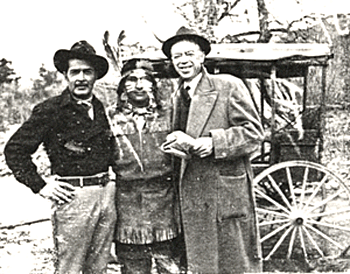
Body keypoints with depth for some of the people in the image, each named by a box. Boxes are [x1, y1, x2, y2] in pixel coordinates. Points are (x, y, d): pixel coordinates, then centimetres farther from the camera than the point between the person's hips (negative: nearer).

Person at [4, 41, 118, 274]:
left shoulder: (99, 108, 10)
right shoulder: (50, 110, -7)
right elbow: (14, 150, -6)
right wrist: (40, 186, -9)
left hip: (107, 192, 6)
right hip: (73, 196, -6)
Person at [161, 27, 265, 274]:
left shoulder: (229, 86, -5)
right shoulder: (179, 96, 13)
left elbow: (254, 132, -9)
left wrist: (210, 143, -19)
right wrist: (181, 144, -6)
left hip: (229, 191, -5)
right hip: (193, 196, 6)